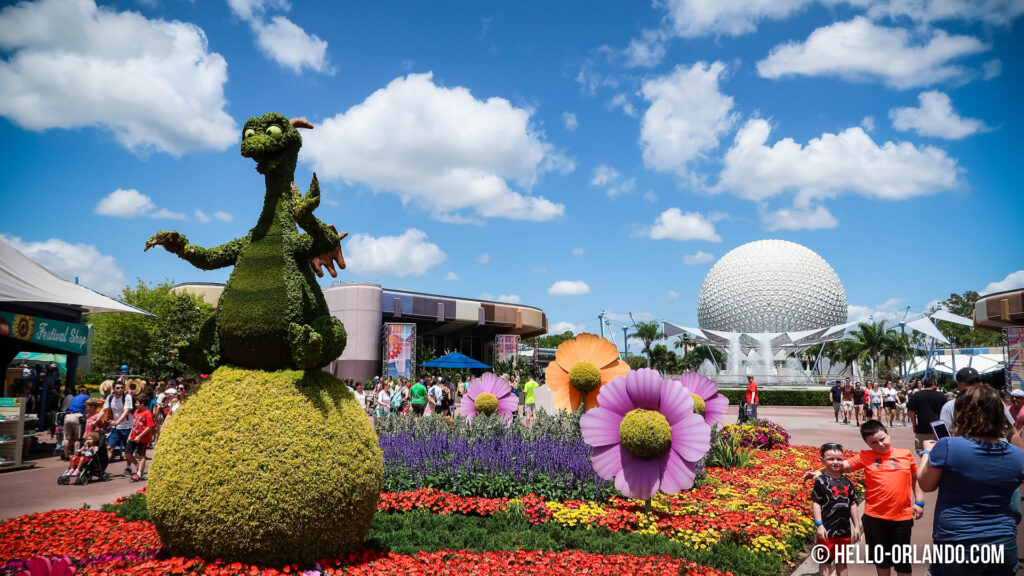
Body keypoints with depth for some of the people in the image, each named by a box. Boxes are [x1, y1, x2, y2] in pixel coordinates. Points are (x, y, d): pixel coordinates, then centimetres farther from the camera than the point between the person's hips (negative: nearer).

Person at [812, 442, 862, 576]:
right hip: (827, 530, -5)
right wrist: (819, 525, -15)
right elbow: (816, 503, -9)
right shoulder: (821, 481, -8)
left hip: (845, 531, 5)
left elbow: (852, 505, 13)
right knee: (825, 561, 3)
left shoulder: (847, 482, 7)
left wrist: (857, 526, 12)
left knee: (842, 561, 16)